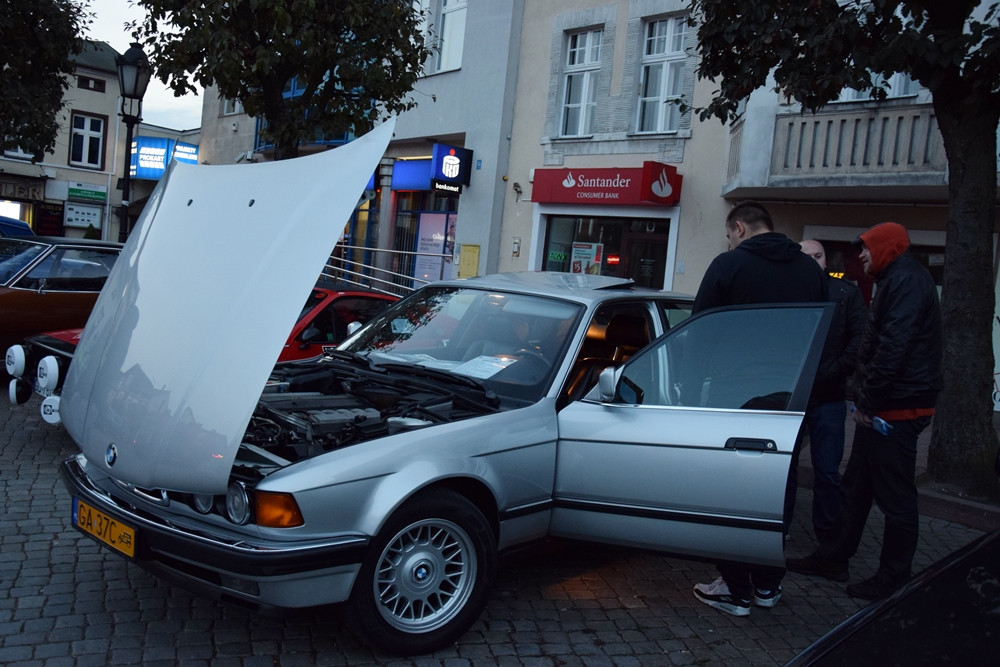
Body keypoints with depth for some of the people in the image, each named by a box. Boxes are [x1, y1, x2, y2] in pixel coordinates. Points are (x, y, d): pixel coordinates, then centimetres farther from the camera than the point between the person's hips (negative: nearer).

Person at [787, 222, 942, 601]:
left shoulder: (907, 281, -14)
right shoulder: (896, 280, 18)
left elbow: (892, 348, -22)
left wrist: (869, 401, -18)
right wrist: (864, 399, 14)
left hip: (895, 410, -11)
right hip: (881, 408, 11)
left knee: (895, 497, 0)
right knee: (856, 488, 15)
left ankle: (893, 580, 10)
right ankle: (833, 558, 25)